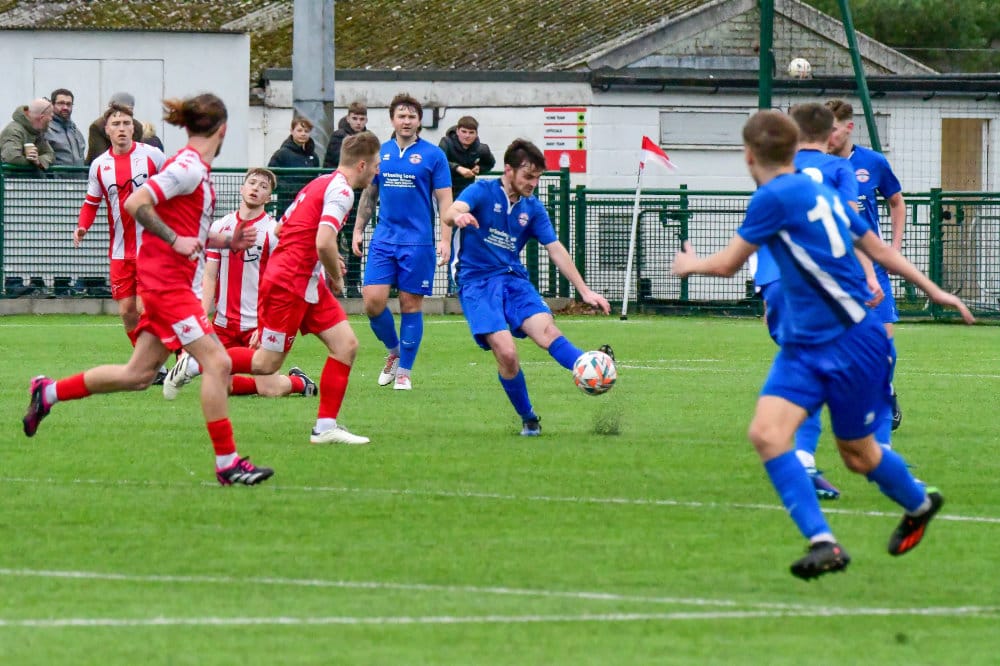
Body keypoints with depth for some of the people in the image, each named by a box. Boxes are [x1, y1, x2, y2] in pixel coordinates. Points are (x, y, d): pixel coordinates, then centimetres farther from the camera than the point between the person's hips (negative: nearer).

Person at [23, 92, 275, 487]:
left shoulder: (195, 169, 14)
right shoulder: (189, 167, -14)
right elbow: (135, 203, -21)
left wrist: (227, 243, 14)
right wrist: (175, 240, -23)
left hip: (167, 283, 10)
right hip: (166, 280, -10)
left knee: (139, 374, 13)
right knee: (217, 363, -12)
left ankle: (48, 393, 24)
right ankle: (227, 463, -11)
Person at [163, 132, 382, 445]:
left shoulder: (320, 184, 14)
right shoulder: (341, 191, -16)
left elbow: (281, 229, 22)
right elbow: (324, 243, -29)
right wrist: (335, 276, -10)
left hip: (308, 284, 10)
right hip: (288, 286, -10)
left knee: (346, 345, 2)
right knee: (266, 363, -2)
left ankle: (326, 426, 3)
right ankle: (194, 364, 13)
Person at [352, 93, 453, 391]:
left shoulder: (433, 155, -1)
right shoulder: (380, 153, 9)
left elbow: (445, 200, -2)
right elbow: (369, 194, 18)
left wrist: (445, 239, -9)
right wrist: (358, 229, 12)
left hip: (417, 241, -3)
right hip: (383, 240, 3)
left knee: (411, 305, 1)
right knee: (373, 301, -7)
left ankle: (404, 371, 11)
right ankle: (393, 351, 19)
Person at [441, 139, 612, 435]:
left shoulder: (533, 208, 10)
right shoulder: (482, 192, -5)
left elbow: (556, 250, 12)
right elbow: (450, 213, -24)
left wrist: (585, 291, 5)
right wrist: (458, 216, -51)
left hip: (514, 279, 4)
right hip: (477, 281, -4)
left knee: (546, 330, -26)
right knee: (506, 352, -22)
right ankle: (528, 419, -3)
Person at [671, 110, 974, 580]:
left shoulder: (775, 197, -16)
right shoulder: (820, 193, 9)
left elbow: (726, 264, -8)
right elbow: (878, 249, 17)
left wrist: (689, 264, 15)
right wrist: (933, 291, 26)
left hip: (851, 343, -8)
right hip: (802, 346, 8)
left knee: (857, 453, 8)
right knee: (766, 432, -11)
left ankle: (920, 505, 37)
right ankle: (822, 542, -13)